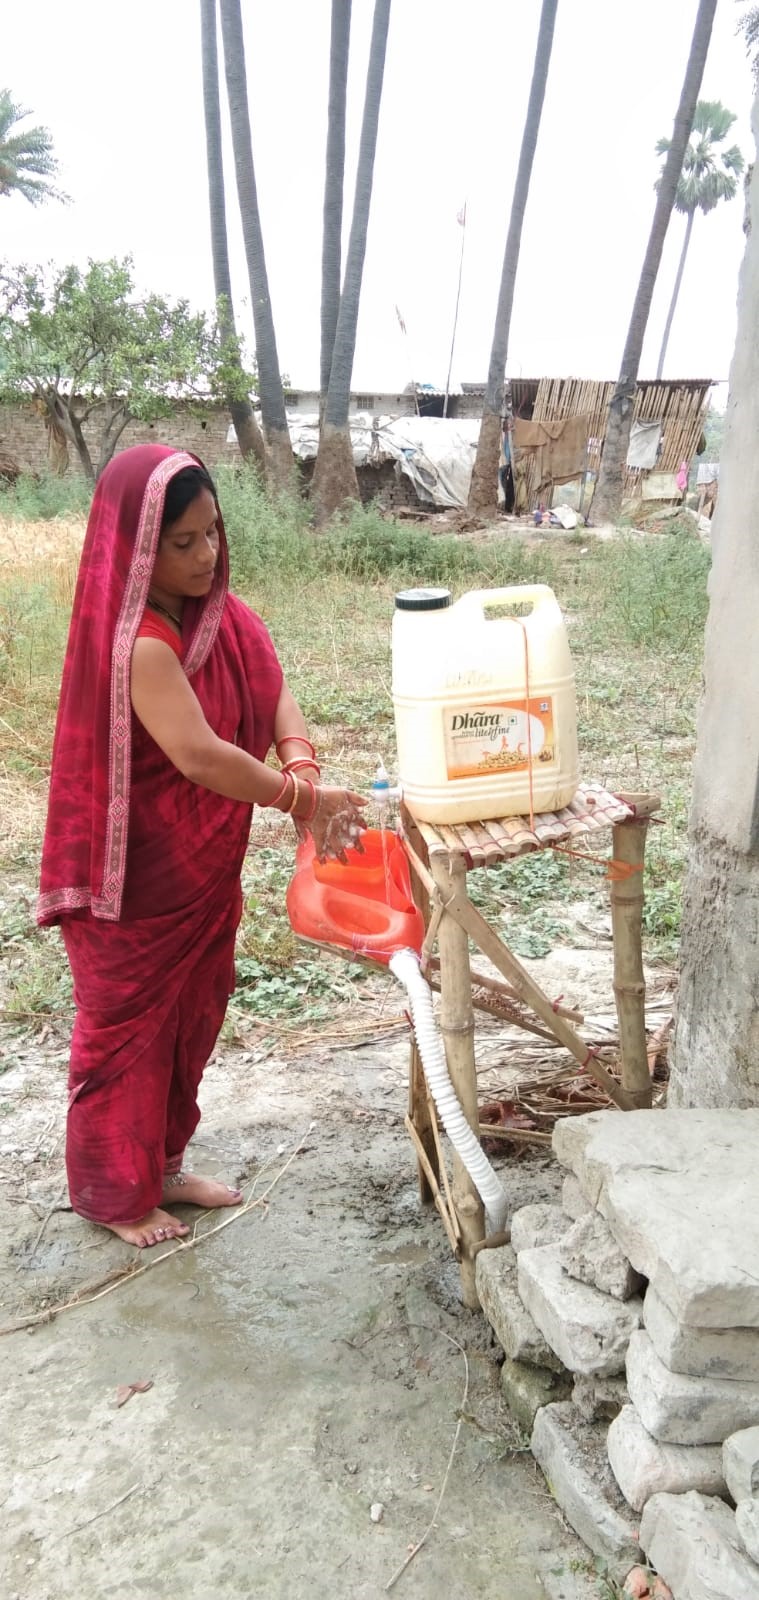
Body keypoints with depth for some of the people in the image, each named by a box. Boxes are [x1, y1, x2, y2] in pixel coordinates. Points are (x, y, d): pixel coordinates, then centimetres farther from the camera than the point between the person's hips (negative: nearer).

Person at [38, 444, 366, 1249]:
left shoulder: (216, 614, -1)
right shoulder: (139, 644, -27)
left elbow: (272, 693, -2)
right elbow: (200, 756, -31)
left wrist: (304, 774, -21)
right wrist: (305, 800, -21)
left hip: (202, 867, 8)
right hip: (137, 876, -8)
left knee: (189, 1018, 20)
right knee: (128, 1026, 10)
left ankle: (163, 1167, 40)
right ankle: (114, 1192, 31)